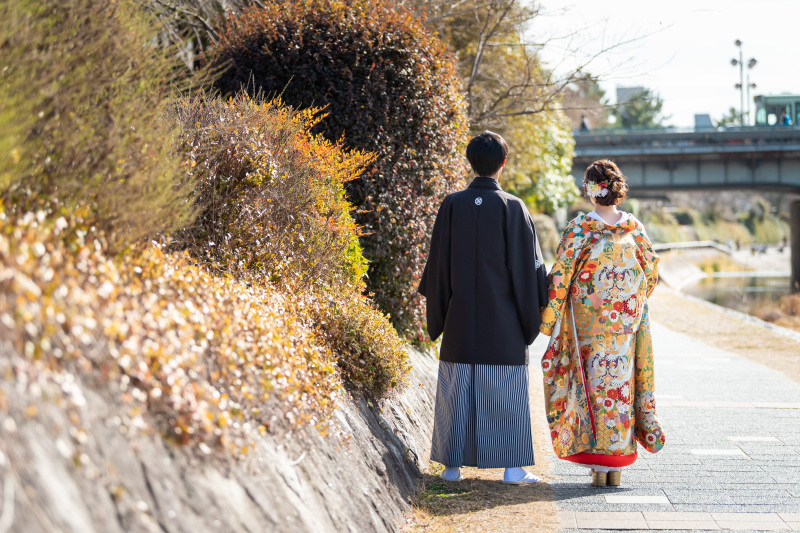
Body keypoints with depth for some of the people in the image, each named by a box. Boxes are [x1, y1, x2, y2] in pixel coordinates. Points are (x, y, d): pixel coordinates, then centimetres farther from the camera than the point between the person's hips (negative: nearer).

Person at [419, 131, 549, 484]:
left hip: (460, 321, 2)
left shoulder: (452, 206, -2)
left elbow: (438, 263, 3)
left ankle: (453, 465, 11)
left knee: (456, 390, 8)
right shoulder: (512, 208, -7)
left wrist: (436, 316, 12)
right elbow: (527, 265, -5)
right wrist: (532, 317, 4)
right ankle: (512, 467, 5)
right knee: (506, 392, 5)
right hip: (503, 322, -2)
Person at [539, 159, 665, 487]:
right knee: (622, 381, 9)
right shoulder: (635, 228, 1)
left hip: (588, 321, -3)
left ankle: (599, 464, 2)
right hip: (627, 321, 3)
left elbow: (560, 276, -10)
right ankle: (617, 464, 11)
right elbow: (651, 273, 7)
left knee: (594, 380, 3)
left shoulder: (579, 229, -9)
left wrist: (548, 318, -1)